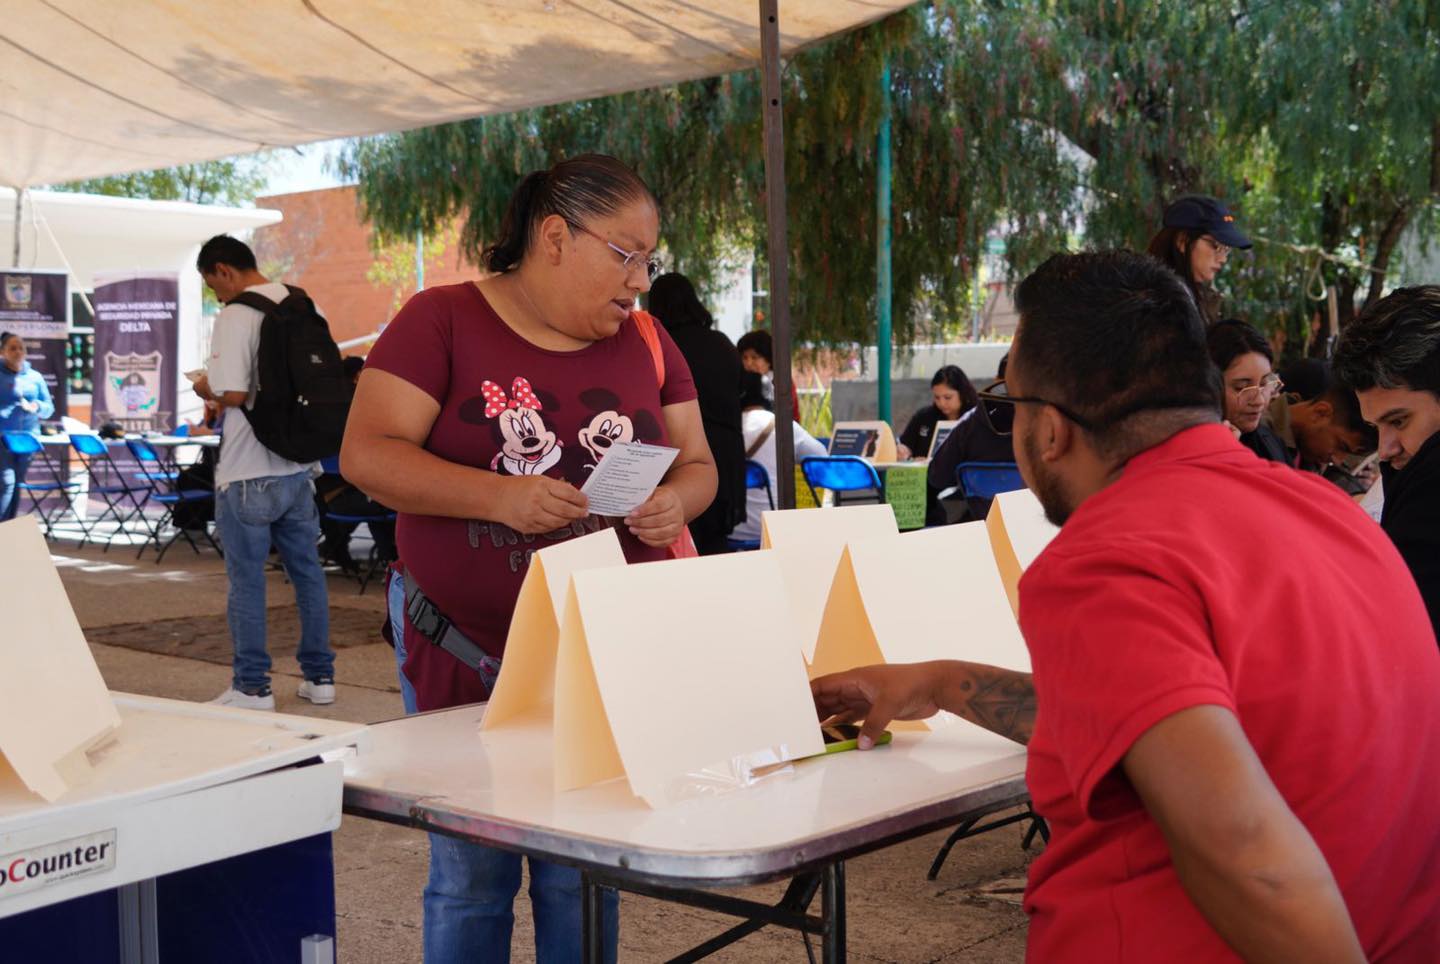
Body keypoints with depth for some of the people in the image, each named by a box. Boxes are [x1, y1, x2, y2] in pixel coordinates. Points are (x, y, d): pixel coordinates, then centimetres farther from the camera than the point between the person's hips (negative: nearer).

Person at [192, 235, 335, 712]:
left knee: (247, 580, 3)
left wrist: (206, 389, -2)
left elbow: (233, 393, -22)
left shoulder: (236, 316, -15)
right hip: (300, 466, 7)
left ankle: (252, 686, 8)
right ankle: (319, 675, 20)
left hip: (249, 475, -7)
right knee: (306, 570, 14)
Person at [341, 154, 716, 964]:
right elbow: (368, 454, -12)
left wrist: (675, 501, -12)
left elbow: (697, 464, 12)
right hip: (466, 648, -3)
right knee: (471, 882, 6)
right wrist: (496, 496, -26)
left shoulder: (647, 342, 7)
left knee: (583, 880, 10)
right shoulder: (442, 322, -6)